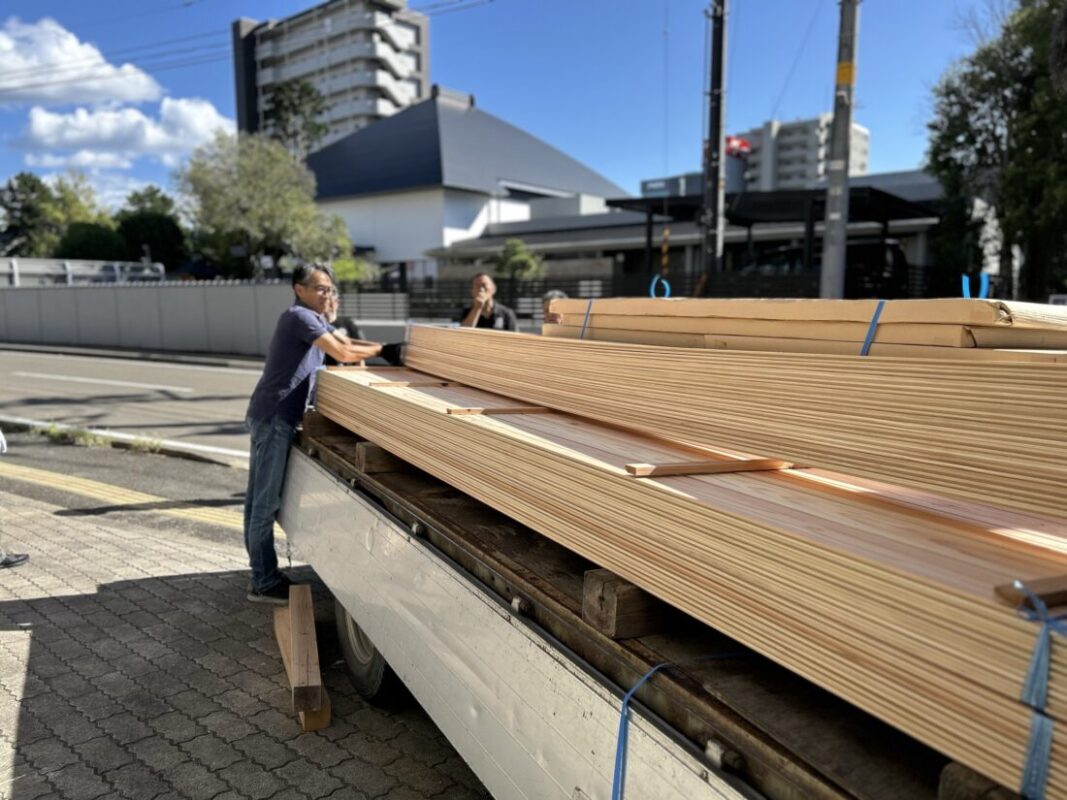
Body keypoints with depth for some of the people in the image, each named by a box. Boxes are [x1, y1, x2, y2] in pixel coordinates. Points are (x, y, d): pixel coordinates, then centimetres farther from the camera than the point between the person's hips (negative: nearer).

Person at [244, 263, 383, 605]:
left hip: (271, 416, 10)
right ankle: (264, 583, 2)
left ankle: (261, 572, 24)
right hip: (274, 418, -10)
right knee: (266, 502, -5)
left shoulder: (314, 320, 18)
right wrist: (381, 351, -8)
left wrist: (381, 347, 0)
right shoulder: (299, 316, -14)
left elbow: (346, 343, 13)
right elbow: (344, 354, -20)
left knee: (259, 498, 14)